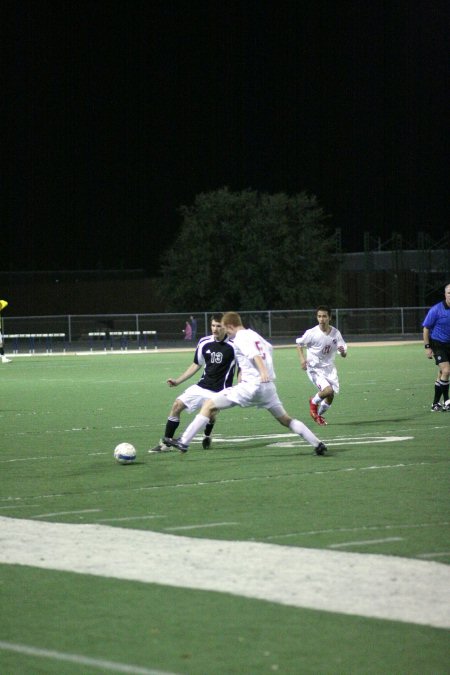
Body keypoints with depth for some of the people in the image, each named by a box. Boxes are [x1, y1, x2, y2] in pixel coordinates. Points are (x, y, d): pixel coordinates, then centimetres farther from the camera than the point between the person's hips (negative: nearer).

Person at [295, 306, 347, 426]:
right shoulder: (312, 333, -16)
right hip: (315, 368, -4)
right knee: (328, 390, -24)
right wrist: (302, 358, -13)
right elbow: (299, 343, 1)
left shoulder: (336, 333, -6)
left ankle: (319, 415, 34)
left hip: (329, 368, 4)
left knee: (331, 396, 5)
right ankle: (314, 402, 10)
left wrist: (343, 351, -27)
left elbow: (344, 355, -3)